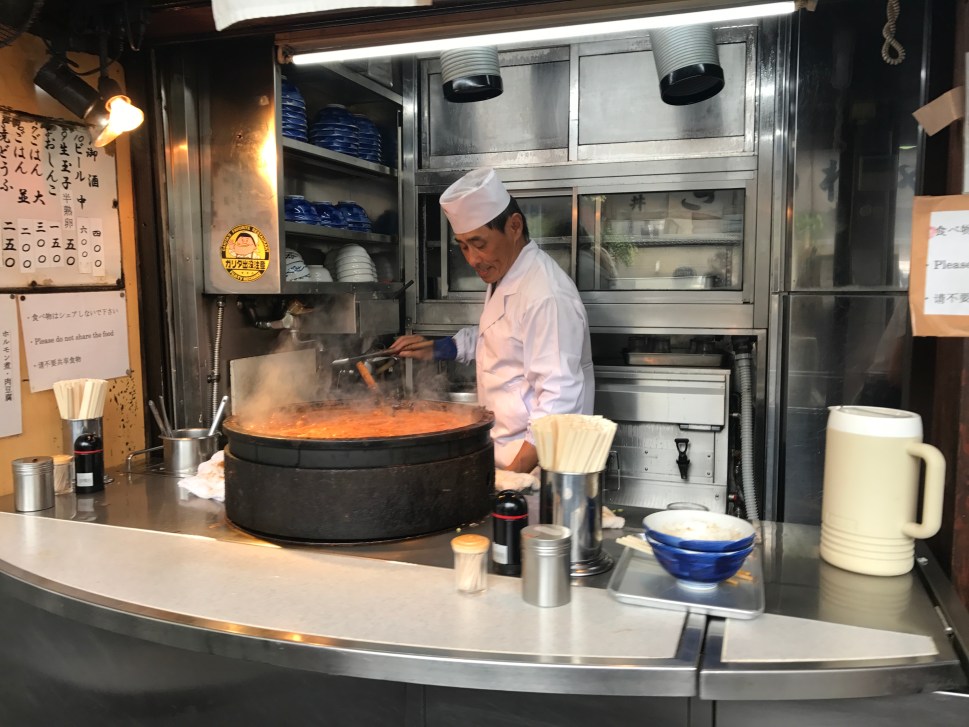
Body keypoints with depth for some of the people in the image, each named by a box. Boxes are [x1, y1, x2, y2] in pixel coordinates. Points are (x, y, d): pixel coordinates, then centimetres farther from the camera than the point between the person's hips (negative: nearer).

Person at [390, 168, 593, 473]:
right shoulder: (504, 275, 9)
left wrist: (513, 476, -25)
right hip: (502, 451, 8)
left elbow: (559, 401, -25)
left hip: (532, 459, -8)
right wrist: (435, 350, 16)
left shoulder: (547, 296, -22)